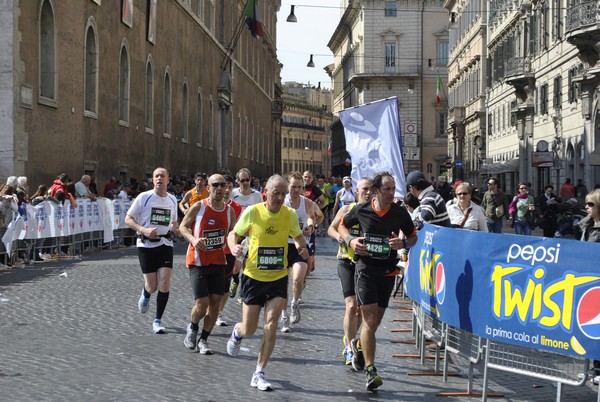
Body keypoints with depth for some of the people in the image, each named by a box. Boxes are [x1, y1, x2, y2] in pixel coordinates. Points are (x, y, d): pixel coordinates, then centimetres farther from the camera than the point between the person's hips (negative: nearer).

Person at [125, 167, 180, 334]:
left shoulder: (172, 200, 10)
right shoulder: (144, 197, -4)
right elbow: (128, 219, -3)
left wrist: (177, 230, 1)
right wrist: (144, 230, -19)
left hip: (165, 244, 3)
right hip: (146, 244, -3)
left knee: (164, 284, -9)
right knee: (152, 286, -1)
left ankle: (158, 320, 3)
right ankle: (145, 295, 38)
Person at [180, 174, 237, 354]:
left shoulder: (230, 211, 1)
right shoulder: (198, 207, -10)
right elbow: (183, 226, -2)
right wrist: (193, 239, -21)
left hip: (218, 262, 4)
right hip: (198, 262, -4)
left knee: (215, 302, 2)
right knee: (202, 303, -8)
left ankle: (203, 340, 18)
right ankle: (192, 328, 24)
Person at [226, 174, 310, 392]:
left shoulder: (290, 214, -6)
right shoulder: (252, 212, -11)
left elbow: (298, 236, 12)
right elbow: (233, 234, 1)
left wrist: (303, 249, -10)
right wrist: (234, 247, -21)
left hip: (278, 278, 1)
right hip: (254, 277, -1)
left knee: (271, 326, -10)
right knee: (249, 330, 7)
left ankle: (259, 374, 2)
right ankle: (237, 332, 46)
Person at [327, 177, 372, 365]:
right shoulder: (347, 210, 0)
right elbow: (331, 228, 11)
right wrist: (338, 236, -11)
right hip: (347, 261, -2)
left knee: (361, 308, 13)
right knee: (351, 306, -13)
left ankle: (349, 340, 37)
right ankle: (349, 348, -2)